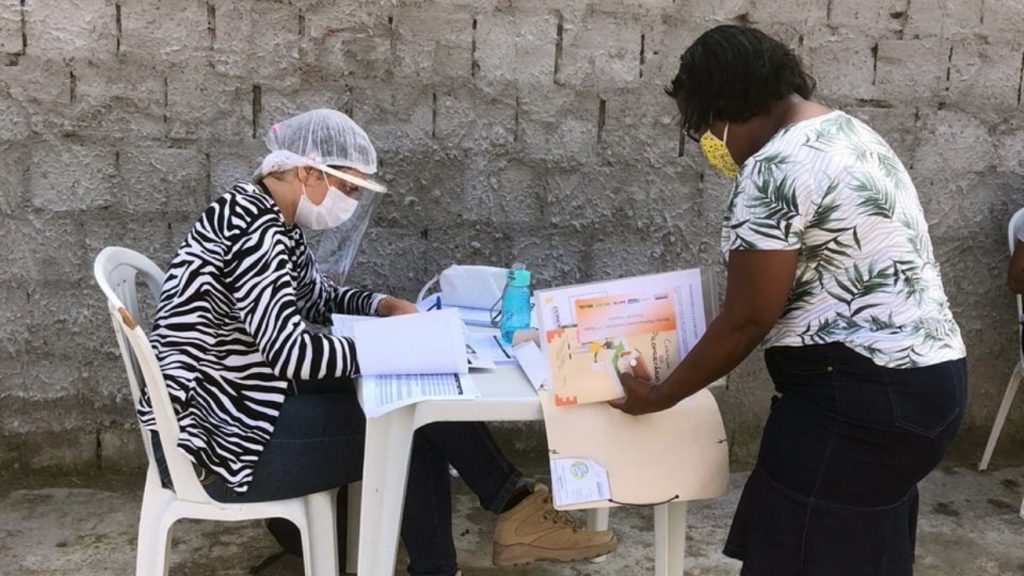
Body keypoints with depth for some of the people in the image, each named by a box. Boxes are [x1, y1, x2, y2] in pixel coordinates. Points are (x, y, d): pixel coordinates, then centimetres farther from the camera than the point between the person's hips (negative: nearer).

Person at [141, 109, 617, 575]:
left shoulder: (269, 219, 8)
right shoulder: (255, 225, -23)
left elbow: (317, 296, 21)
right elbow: (290, 352, -30)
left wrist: (383, 306, 3)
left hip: (240, 405, 10)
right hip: (220, 437, -10)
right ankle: (516, 510, 10)